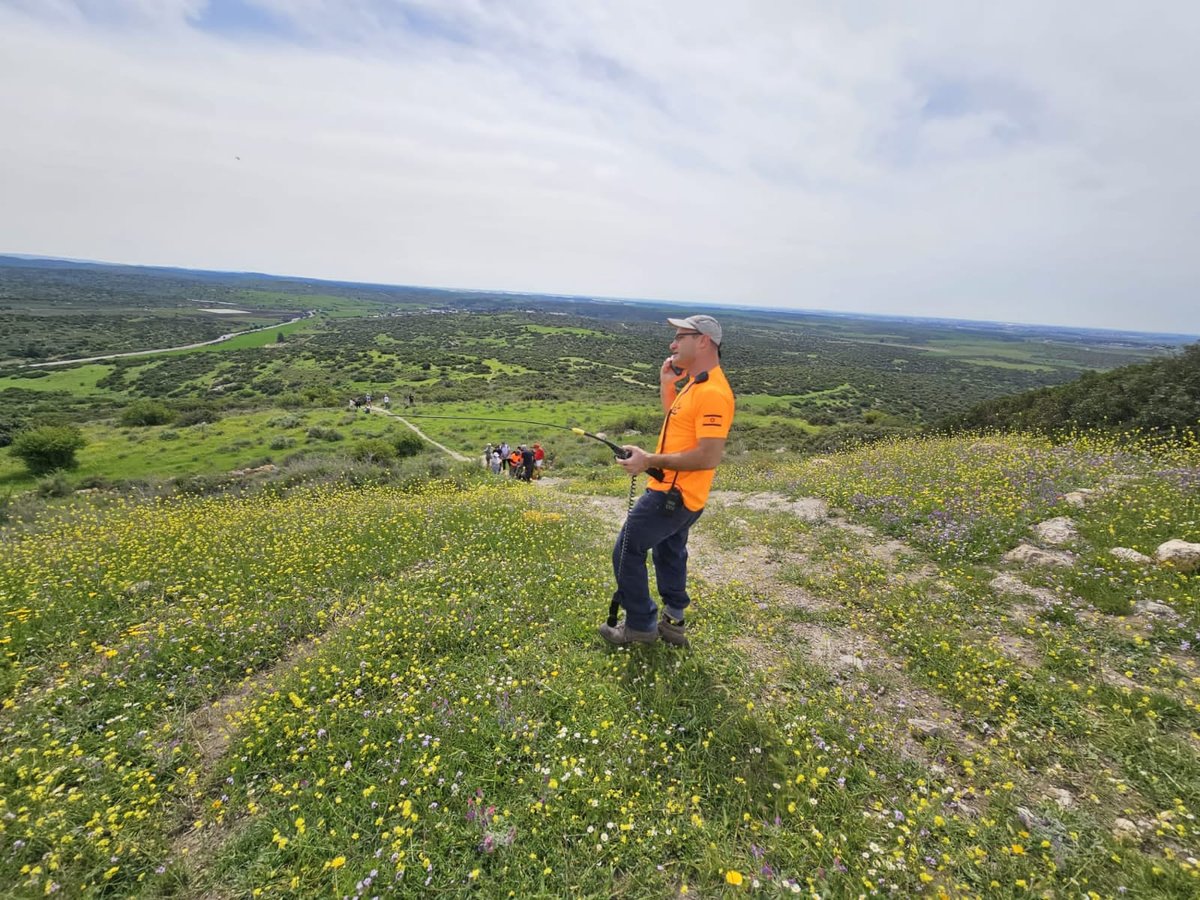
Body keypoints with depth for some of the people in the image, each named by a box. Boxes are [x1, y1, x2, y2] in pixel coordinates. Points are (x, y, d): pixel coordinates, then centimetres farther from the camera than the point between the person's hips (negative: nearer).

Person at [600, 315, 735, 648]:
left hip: (672, 495, -11)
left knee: (627, 551, 1)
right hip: (677, 493, 11)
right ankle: (673, 621, 40)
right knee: (669, 552, 23)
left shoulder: (712, 392, -23)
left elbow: (709, 457, -28)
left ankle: (640, 625, 18)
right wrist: (666, 385, 8)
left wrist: (650, 461, -24)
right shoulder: (697, 384, 9)